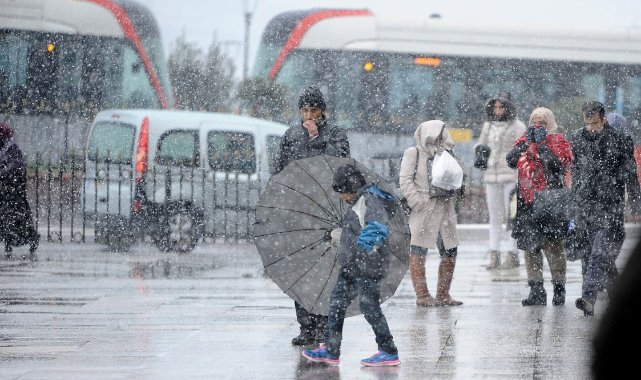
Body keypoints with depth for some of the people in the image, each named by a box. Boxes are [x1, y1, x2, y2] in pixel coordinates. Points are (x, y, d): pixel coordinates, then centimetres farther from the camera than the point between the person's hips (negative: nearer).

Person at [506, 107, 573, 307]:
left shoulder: (558, 142, 3)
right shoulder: (525, 140, 15)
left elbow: (557, 163, -15)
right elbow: (511, 160, 0)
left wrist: (541, 144, -13)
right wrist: (525, 142, -8)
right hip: (527, 203, 4)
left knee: (553, 245, -4)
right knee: (530, 245, 3)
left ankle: (559, 289, 5)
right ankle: (536, 290, 8)